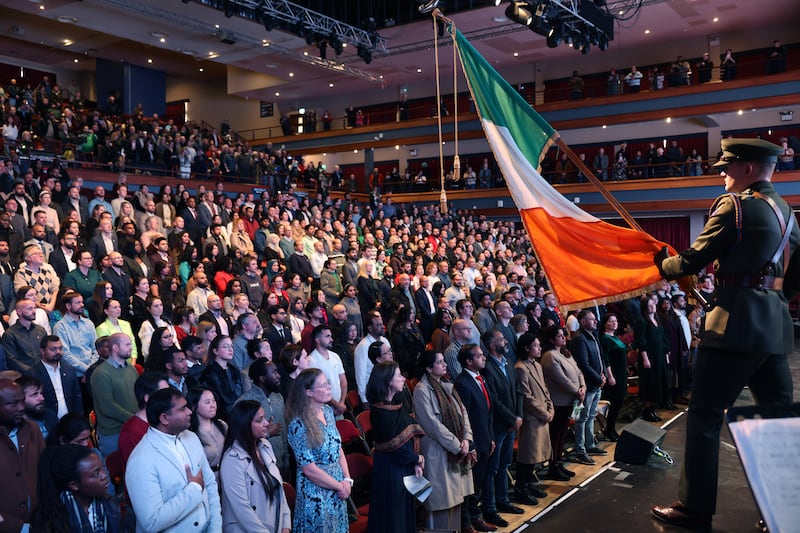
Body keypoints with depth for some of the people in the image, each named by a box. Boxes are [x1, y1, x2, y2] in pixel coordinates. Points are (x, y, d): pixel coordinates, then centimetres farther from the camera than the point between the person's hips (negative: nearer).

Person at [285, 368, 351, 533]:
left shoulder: (328, 411, 1)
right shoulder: (299, 425, -22)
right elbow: (309, 469, -20)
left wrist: (347, 480, -3)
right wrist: (340, 486, -11)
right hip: (316, 497, -7)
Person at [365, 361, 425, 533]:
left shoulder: (398, 403, 3)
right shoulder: (380, 412, -21)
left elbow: (413, 430, 3)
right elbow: (394, 445, -19)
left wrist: (415, 462, -7)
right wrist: (417, 458, -6)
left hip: (405, 466, 8)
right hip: (390, 467, -8)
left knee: (405, 511, 18)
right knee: (393, 514, 7)